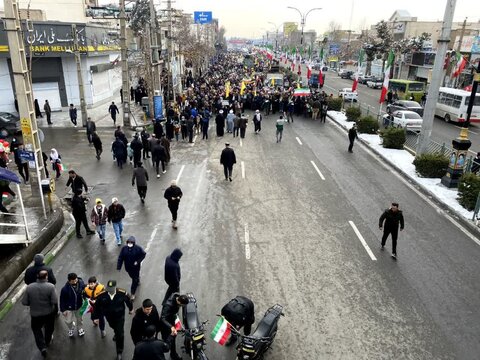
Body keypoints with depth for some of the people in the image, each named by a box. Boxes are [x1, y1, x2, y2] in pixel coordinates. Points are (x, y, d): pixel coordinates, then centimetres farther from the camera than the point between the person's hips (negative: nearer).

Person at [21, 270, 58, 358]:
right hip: (49, 313, 0)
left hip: (35, 314, 1)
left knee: (36, 329, 24)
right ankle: (47, 342, 48)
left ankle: (42, 347, 14)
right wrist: (56, 310, -3)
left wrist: (33, 303, 10)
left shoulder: (29, 287, -15)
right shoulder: (51, 286, -22)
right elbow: (54, 302, -23)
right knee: (49, 328, 26)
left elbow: (24, 302, -9)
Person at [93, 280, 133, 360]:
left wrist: (131, 309, 8)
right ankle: (116, 334, 67)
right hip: (109, 316, 2)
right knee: (113, 327, 31)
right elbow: (97, 306, -11)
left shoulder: (122, 293, -30)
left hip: (120, 316, -2)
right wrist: (96, 317, 0)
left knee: (120, 334, 3)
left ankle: (119, 352, 22)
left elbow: (128, 301, -9)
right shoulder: (102, 295, -28)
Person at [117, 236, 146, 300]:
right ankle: (137, 281, 60)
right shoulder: (124, 248, -16)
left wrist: (138, 261, -19)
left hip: (136, 267, -3)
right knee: (133, 277, 27)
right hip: (128, 267, 3)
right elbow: (120, 258, -10)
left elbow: (143, 254, -9)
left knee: (135, 280, 4)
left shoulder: (138, 248, -23)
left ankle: (133, 294, 17)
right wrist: (119, 267, -9)